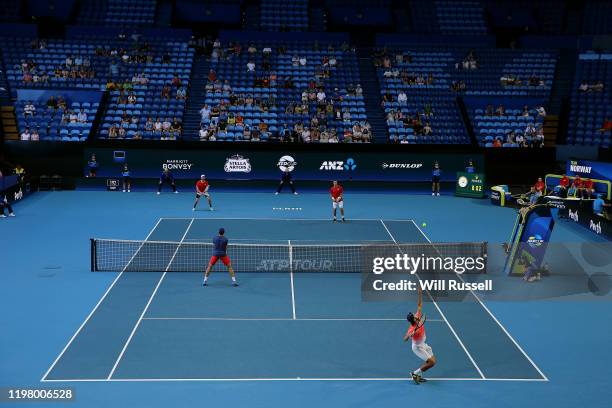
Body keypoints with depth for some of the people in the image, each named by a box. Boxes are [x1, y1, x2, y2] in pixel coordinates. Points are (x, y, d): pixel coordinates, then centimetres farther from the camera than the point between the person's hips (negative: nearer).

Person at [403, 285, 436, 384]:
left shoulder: (418, 317, -15)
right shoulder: (412, 329, -34)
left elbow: (419, 305, -7)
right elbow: (405, 339, -42)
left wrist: (420, 293, -15)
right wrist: (409, 335, -63)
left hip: (423, 344, 9)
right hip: (418, 347, -9)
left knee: (432, 360, 14)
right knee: (432, 362, -13)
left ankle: (418, 376, 21)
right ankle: (415, 373, 0)